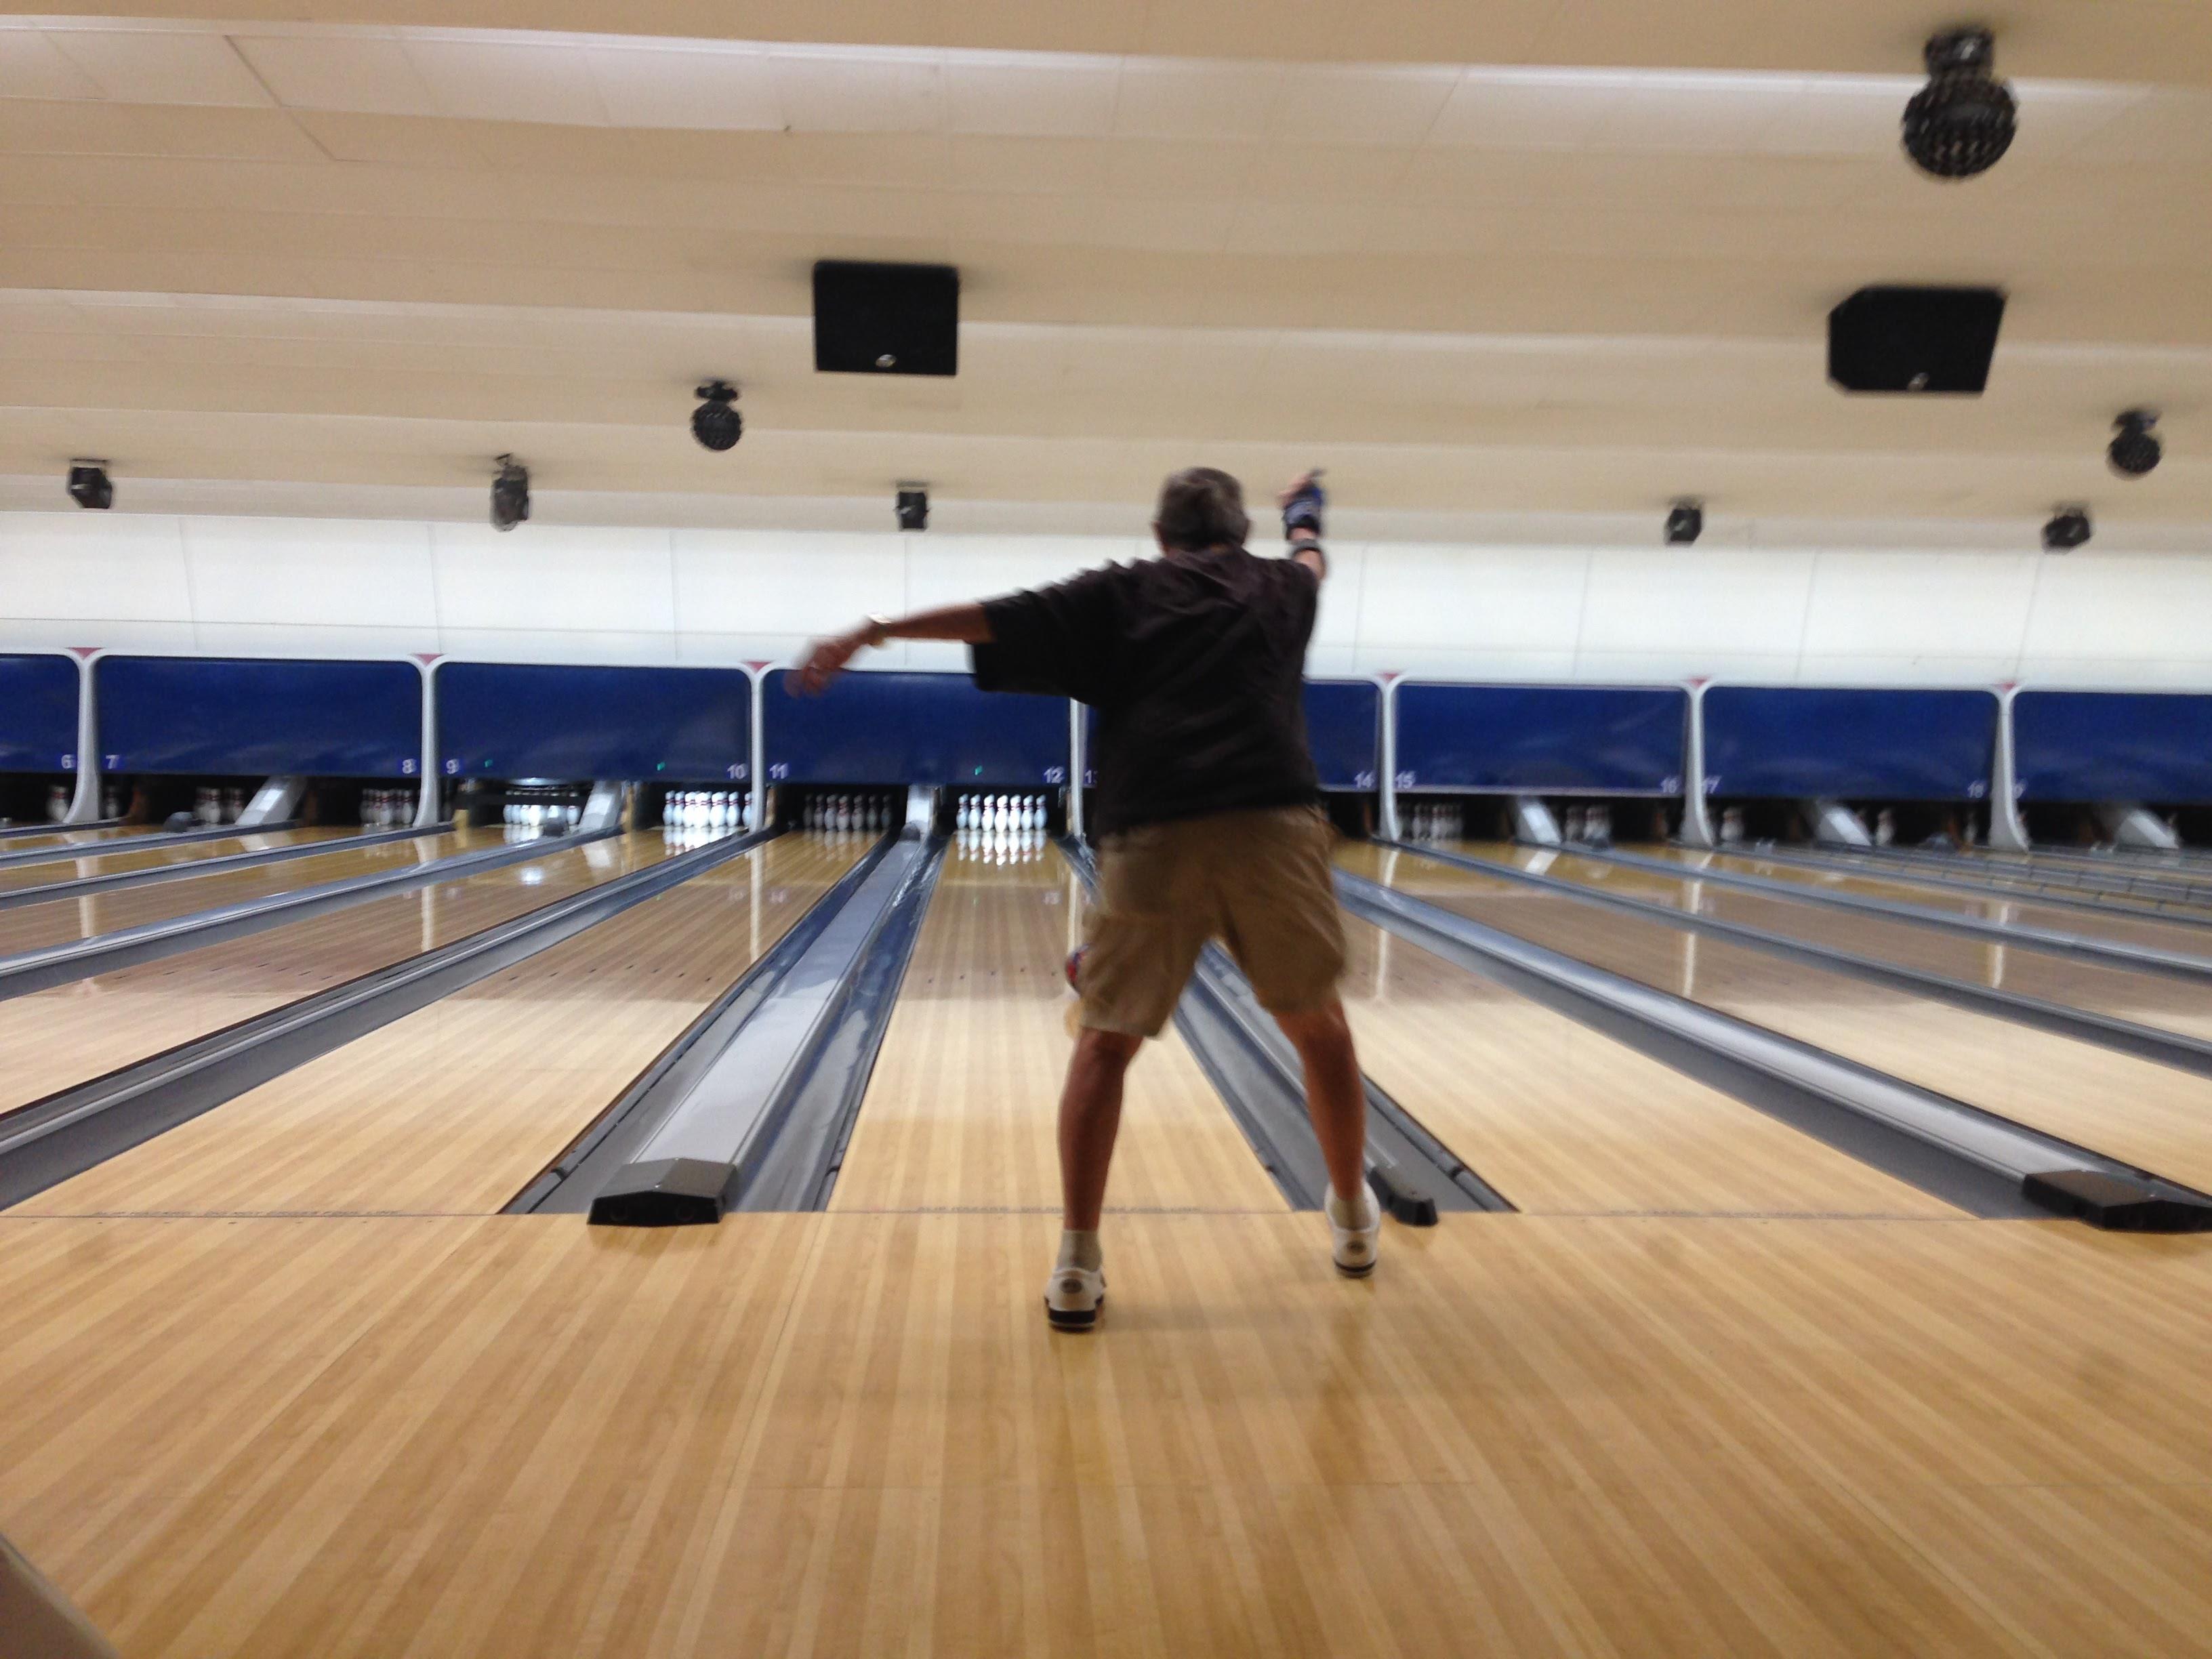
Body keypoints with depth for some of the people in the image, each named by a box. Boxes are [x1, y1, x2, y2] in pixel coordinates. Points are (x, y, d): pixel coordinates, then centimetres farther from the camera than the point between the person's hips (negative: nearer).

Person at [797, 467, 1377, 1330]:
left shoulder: (1120, 593, 15)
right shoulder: (1281, 586, 23)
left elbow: (995, 619, 4)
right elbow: (1312, 561, 48)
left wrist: (872, 632, 6)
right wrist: (1304, 519, 71)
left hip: (1153, 839, -1)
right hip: (1274, 829, 2)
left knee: (1106, 1040, 10)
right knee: (1317, 1022, 20)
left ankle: (1077, 1265, 7)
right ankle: (1353, 1218, 34)